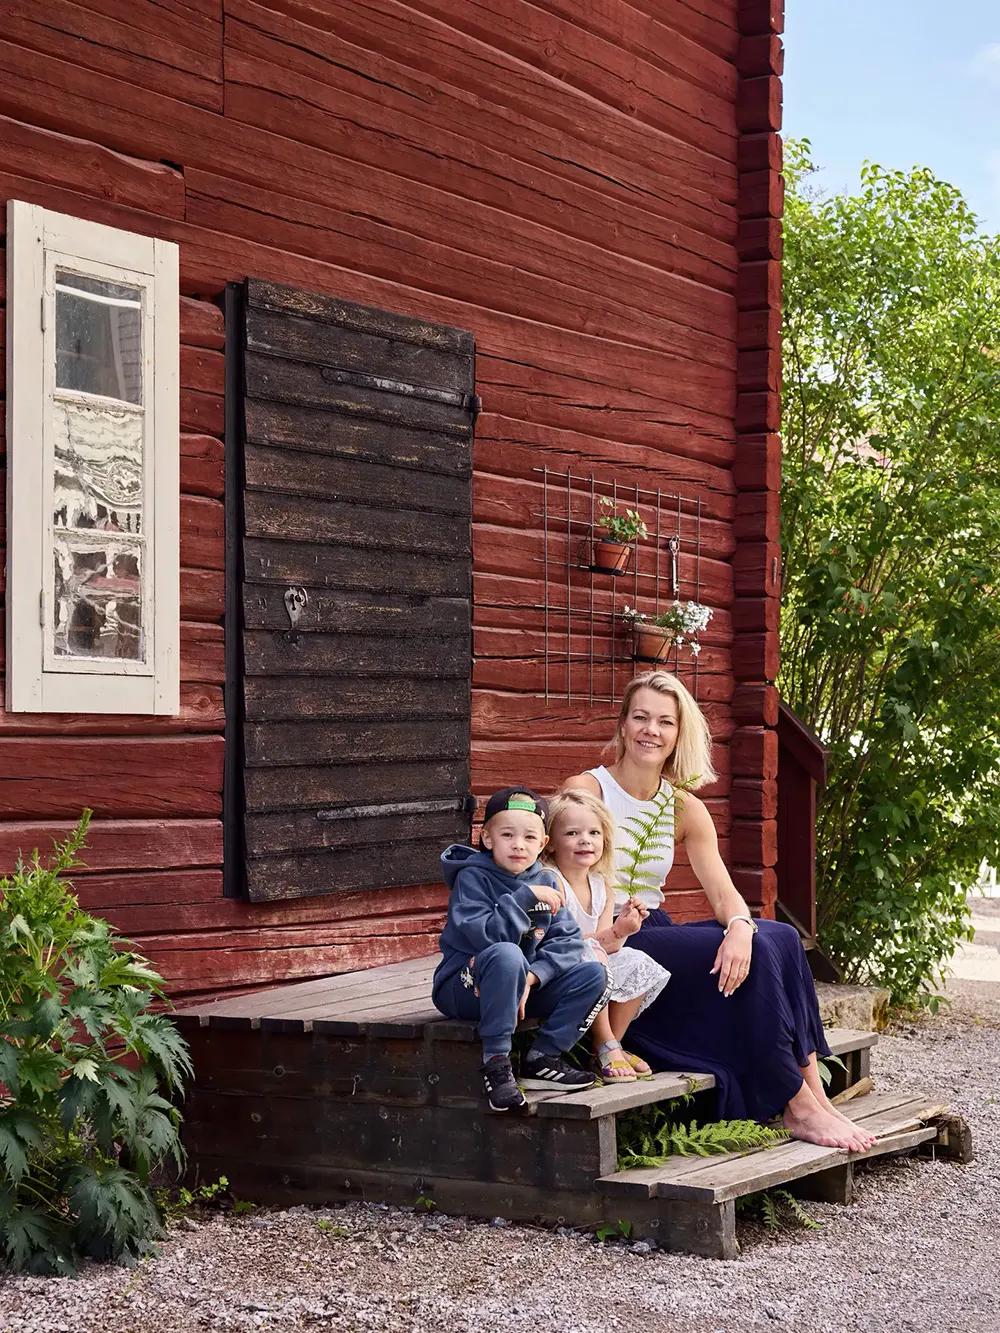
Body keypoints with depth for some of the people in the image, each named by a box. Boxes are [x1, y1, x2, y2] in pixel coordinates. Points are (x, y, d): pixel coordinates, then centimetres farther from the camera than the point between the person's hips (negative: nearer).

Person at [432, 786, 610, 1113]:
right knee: (506, 954, -38)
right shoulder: (472, 878, -11)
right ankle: (496, 1062, -30)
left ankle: (542, 1059, -9)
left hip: (521, 986, 6)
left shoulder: (545, 881, 6)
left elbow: (568, 940, -4)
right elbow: (485, 935, -27)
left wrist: (533, 976, -20)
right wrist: (526, 898, -30)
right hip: (467, 987, -6)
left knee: (593, 973, -11)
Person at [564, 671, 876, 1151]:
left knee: (781, 938, -16)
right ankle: (797, 1108, -18)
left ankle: (816, 1098, -19)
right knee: (754, 956, -24)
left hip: (655, 935, 6)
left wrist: (739, 926, -23)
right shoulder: (585, 789, -6)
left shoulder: (684, 808, 10)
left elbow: (723, 892, 0)